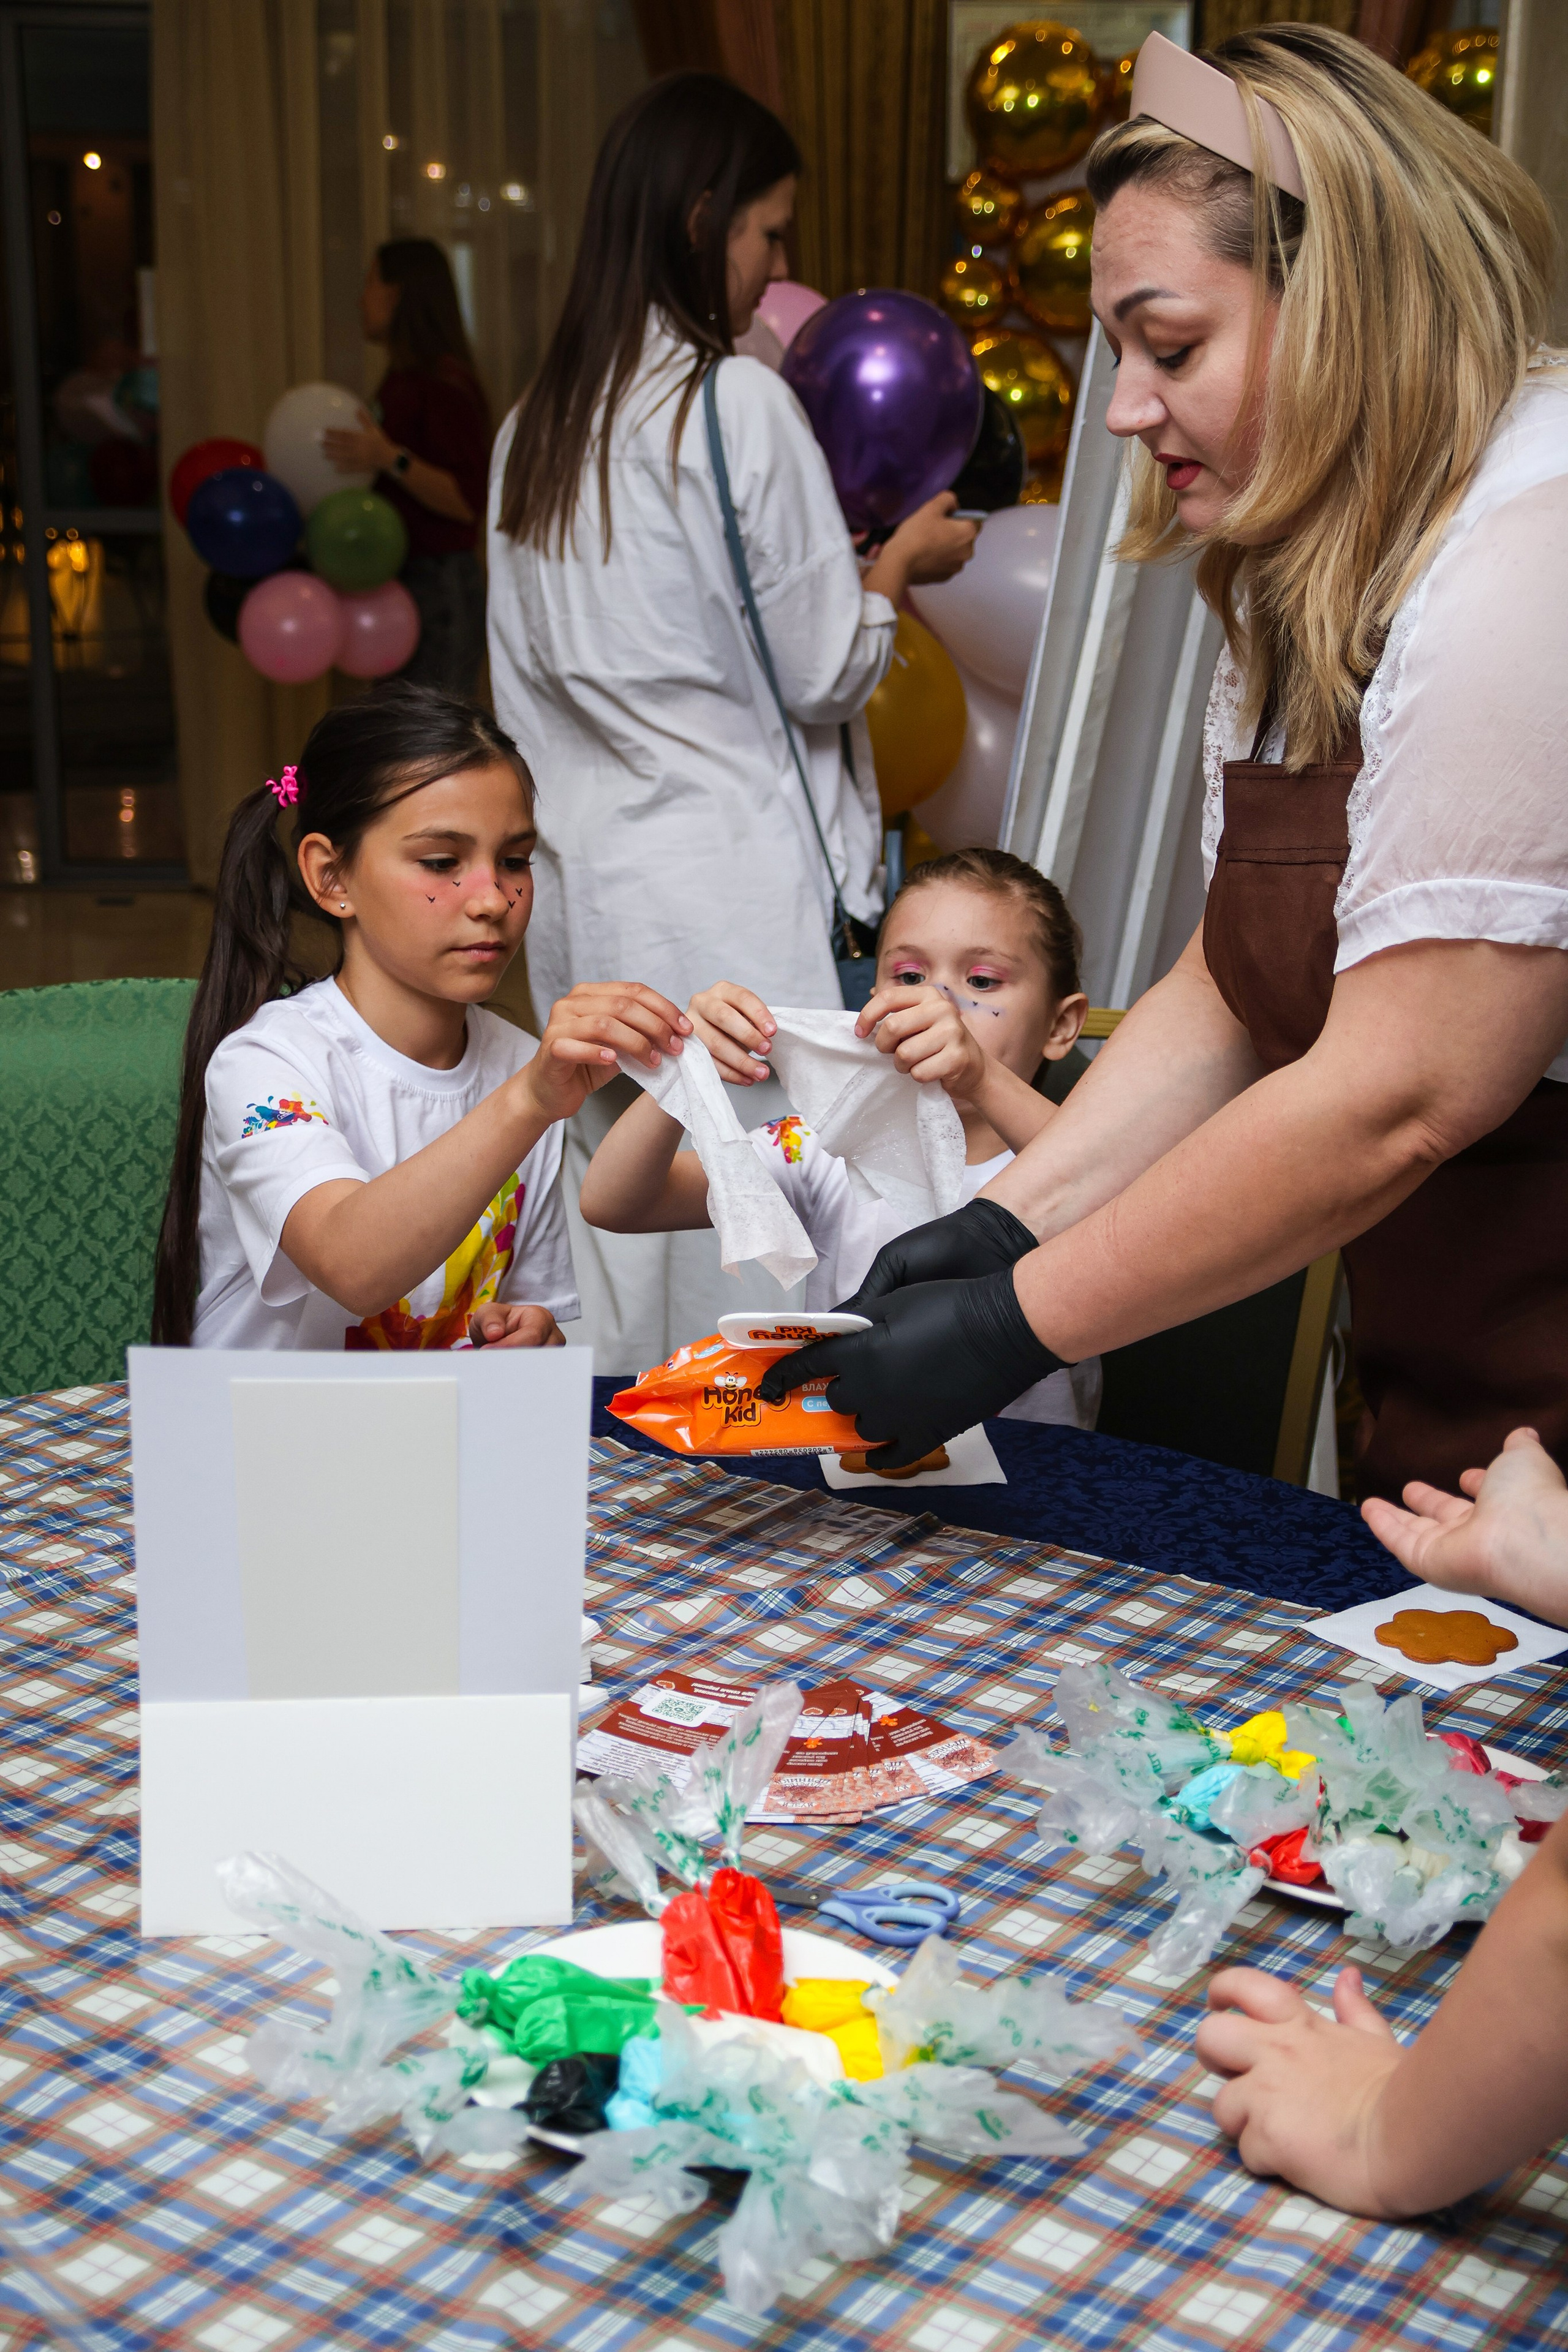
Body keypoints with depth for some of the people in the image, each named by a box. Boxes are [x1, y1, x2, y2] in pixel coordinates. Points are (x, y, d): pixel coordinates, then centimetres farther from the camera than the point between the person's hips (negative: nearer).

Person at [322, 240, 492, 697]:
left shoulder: (444, 381, -14)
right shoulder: (401, 378, 14)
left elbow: (466, 501, -20)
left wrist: (389, 458, -28)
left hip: (439, 588, -10)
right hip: (395, 582, 10)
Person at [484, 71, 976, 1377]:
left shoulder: (536, 426, 13)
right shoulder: (738, 401, -9)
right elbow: (824, 672, -7)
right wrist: (901, 563, 9)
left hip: (585, 877, 8)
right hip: (730, 883, -7)